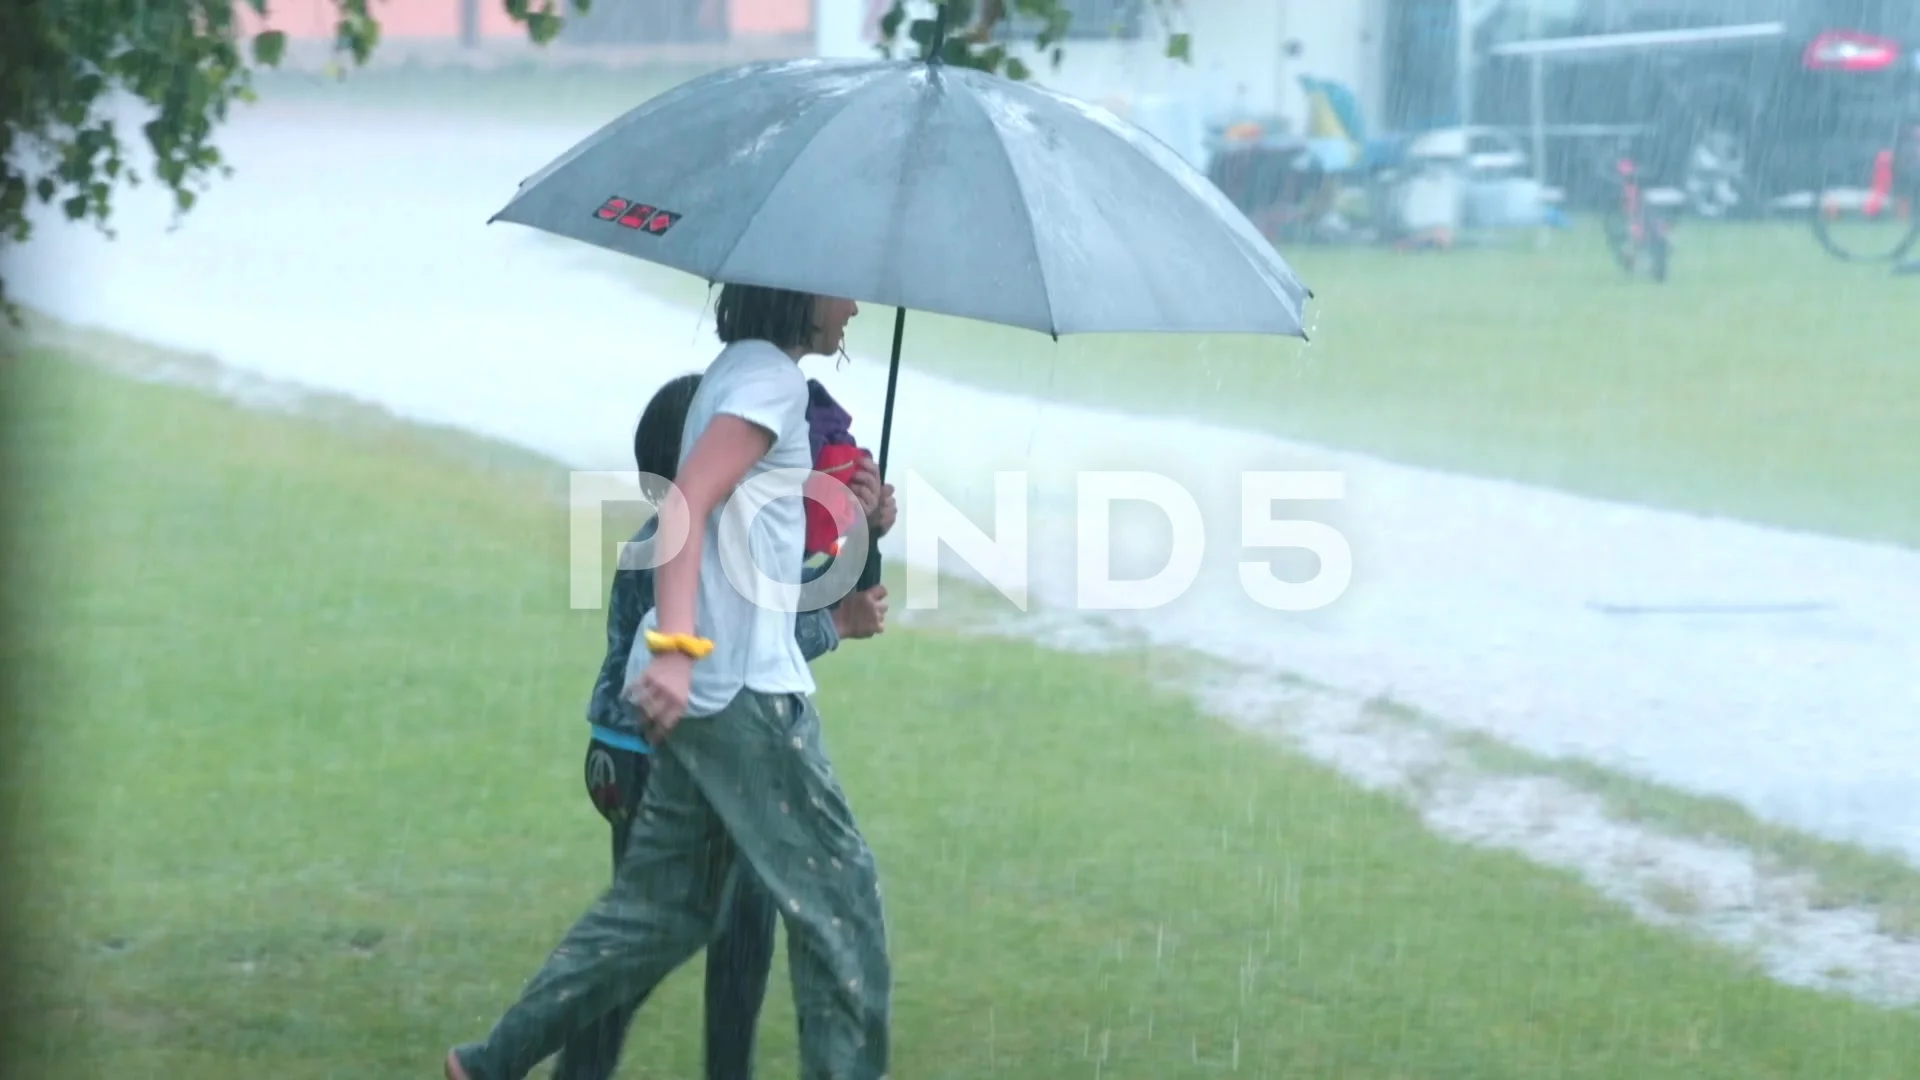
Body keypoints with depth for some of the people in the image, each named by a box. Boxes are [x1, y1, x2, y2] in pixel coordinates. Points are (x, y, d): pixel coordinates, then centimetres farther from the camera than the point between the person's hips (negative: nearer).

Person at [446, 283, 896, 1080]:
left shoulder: (737, 372, 20)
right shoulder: (770, 376, -10)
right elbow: (687, 505, -22)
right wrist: (676, 646, -32)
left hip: (704, 683, 10)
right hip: (741, 683, -10)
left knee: (666, 902, 13)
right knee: (836, 891, -5)